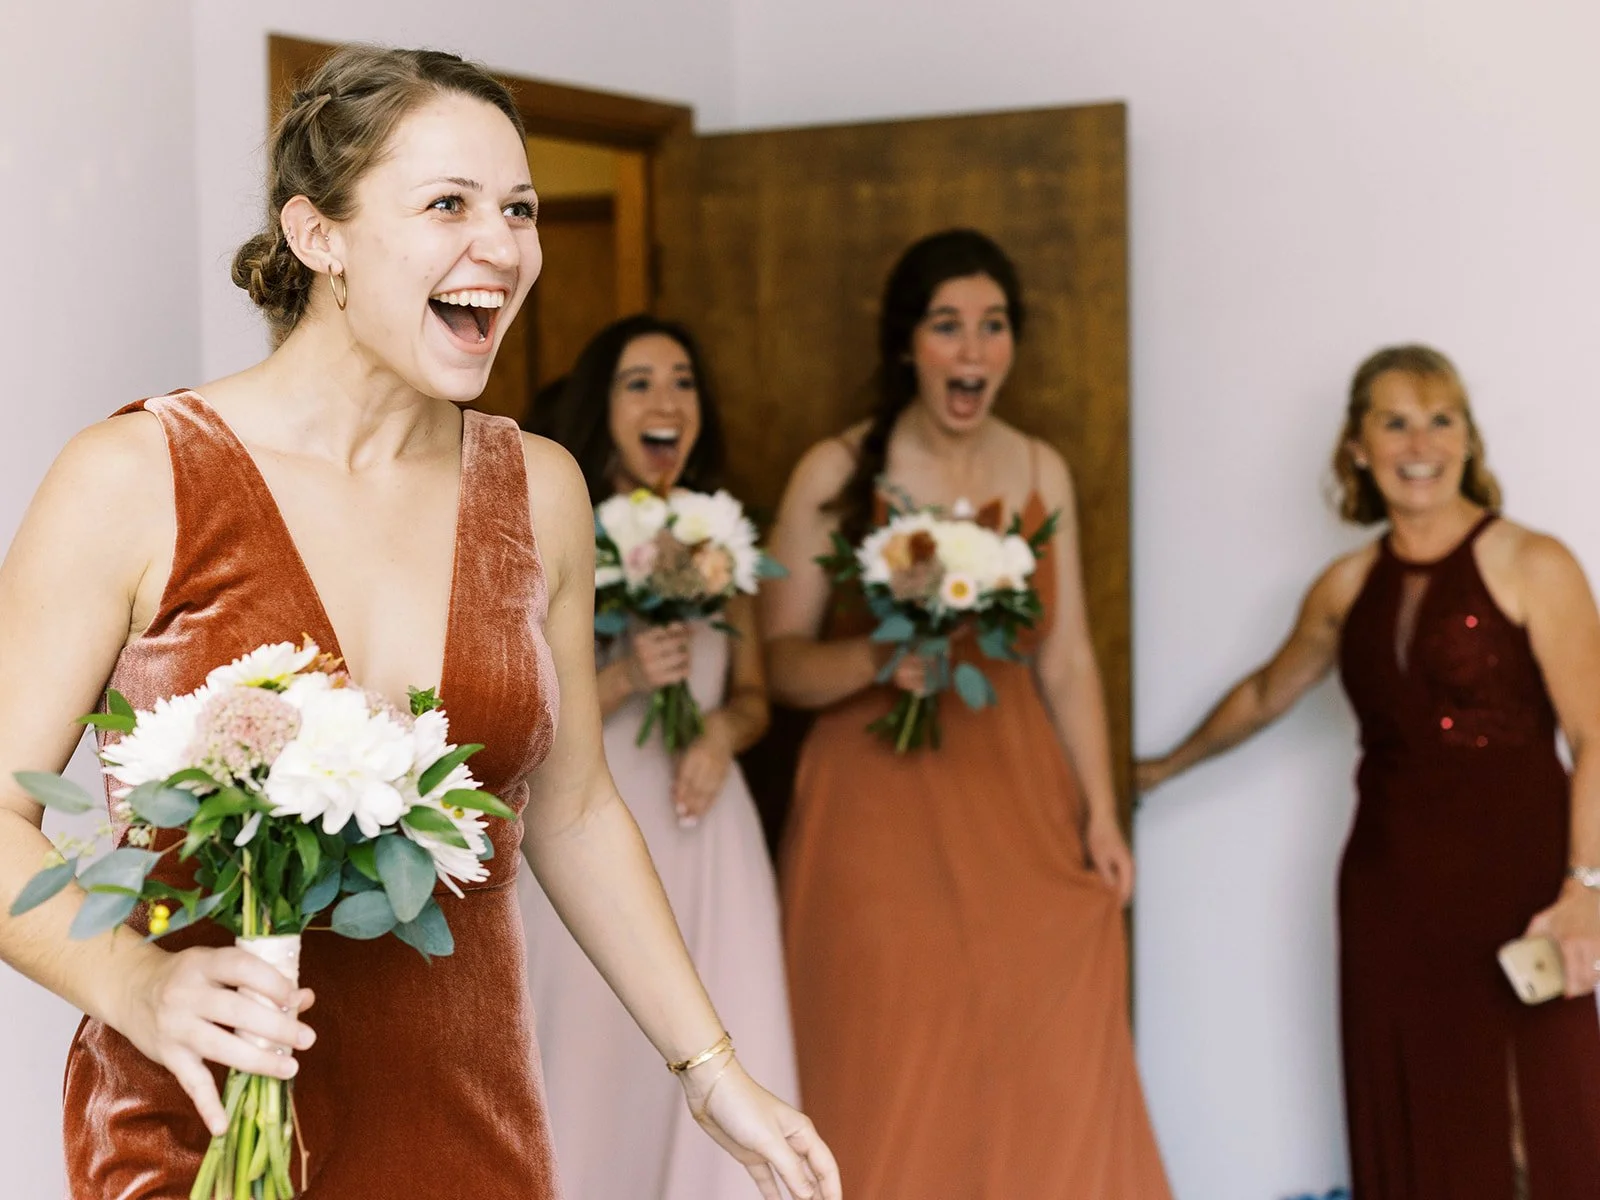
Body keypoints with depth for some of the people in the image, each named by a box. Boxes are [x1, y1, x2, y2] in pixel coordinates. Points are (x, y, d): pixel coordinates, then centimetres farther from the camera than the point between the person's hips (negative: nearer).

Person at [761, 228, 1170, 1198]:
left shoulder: (1041, 472, 9)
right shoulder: (837, 473, -3)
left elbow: (1067, 658, 9)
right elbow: (784, 660, -4)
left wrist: (1100, 810, 2)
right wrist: (876, 659, -23)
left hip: (1021, 809, 3)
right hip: (878, 810, -3)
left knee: (1053, 1082, 0)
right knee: (892, 1090, -2)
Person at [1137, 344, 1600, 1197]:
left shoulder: (1531, 567, -4)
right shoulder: (1348, 586, 11)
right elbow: (1266, 695, 28)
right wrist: (1168, 767, 40)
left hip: (1513, 879, -4)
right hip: (1390, 886, 5)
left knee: (1525, 1128, -5)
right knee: (1412, 1131, 7)